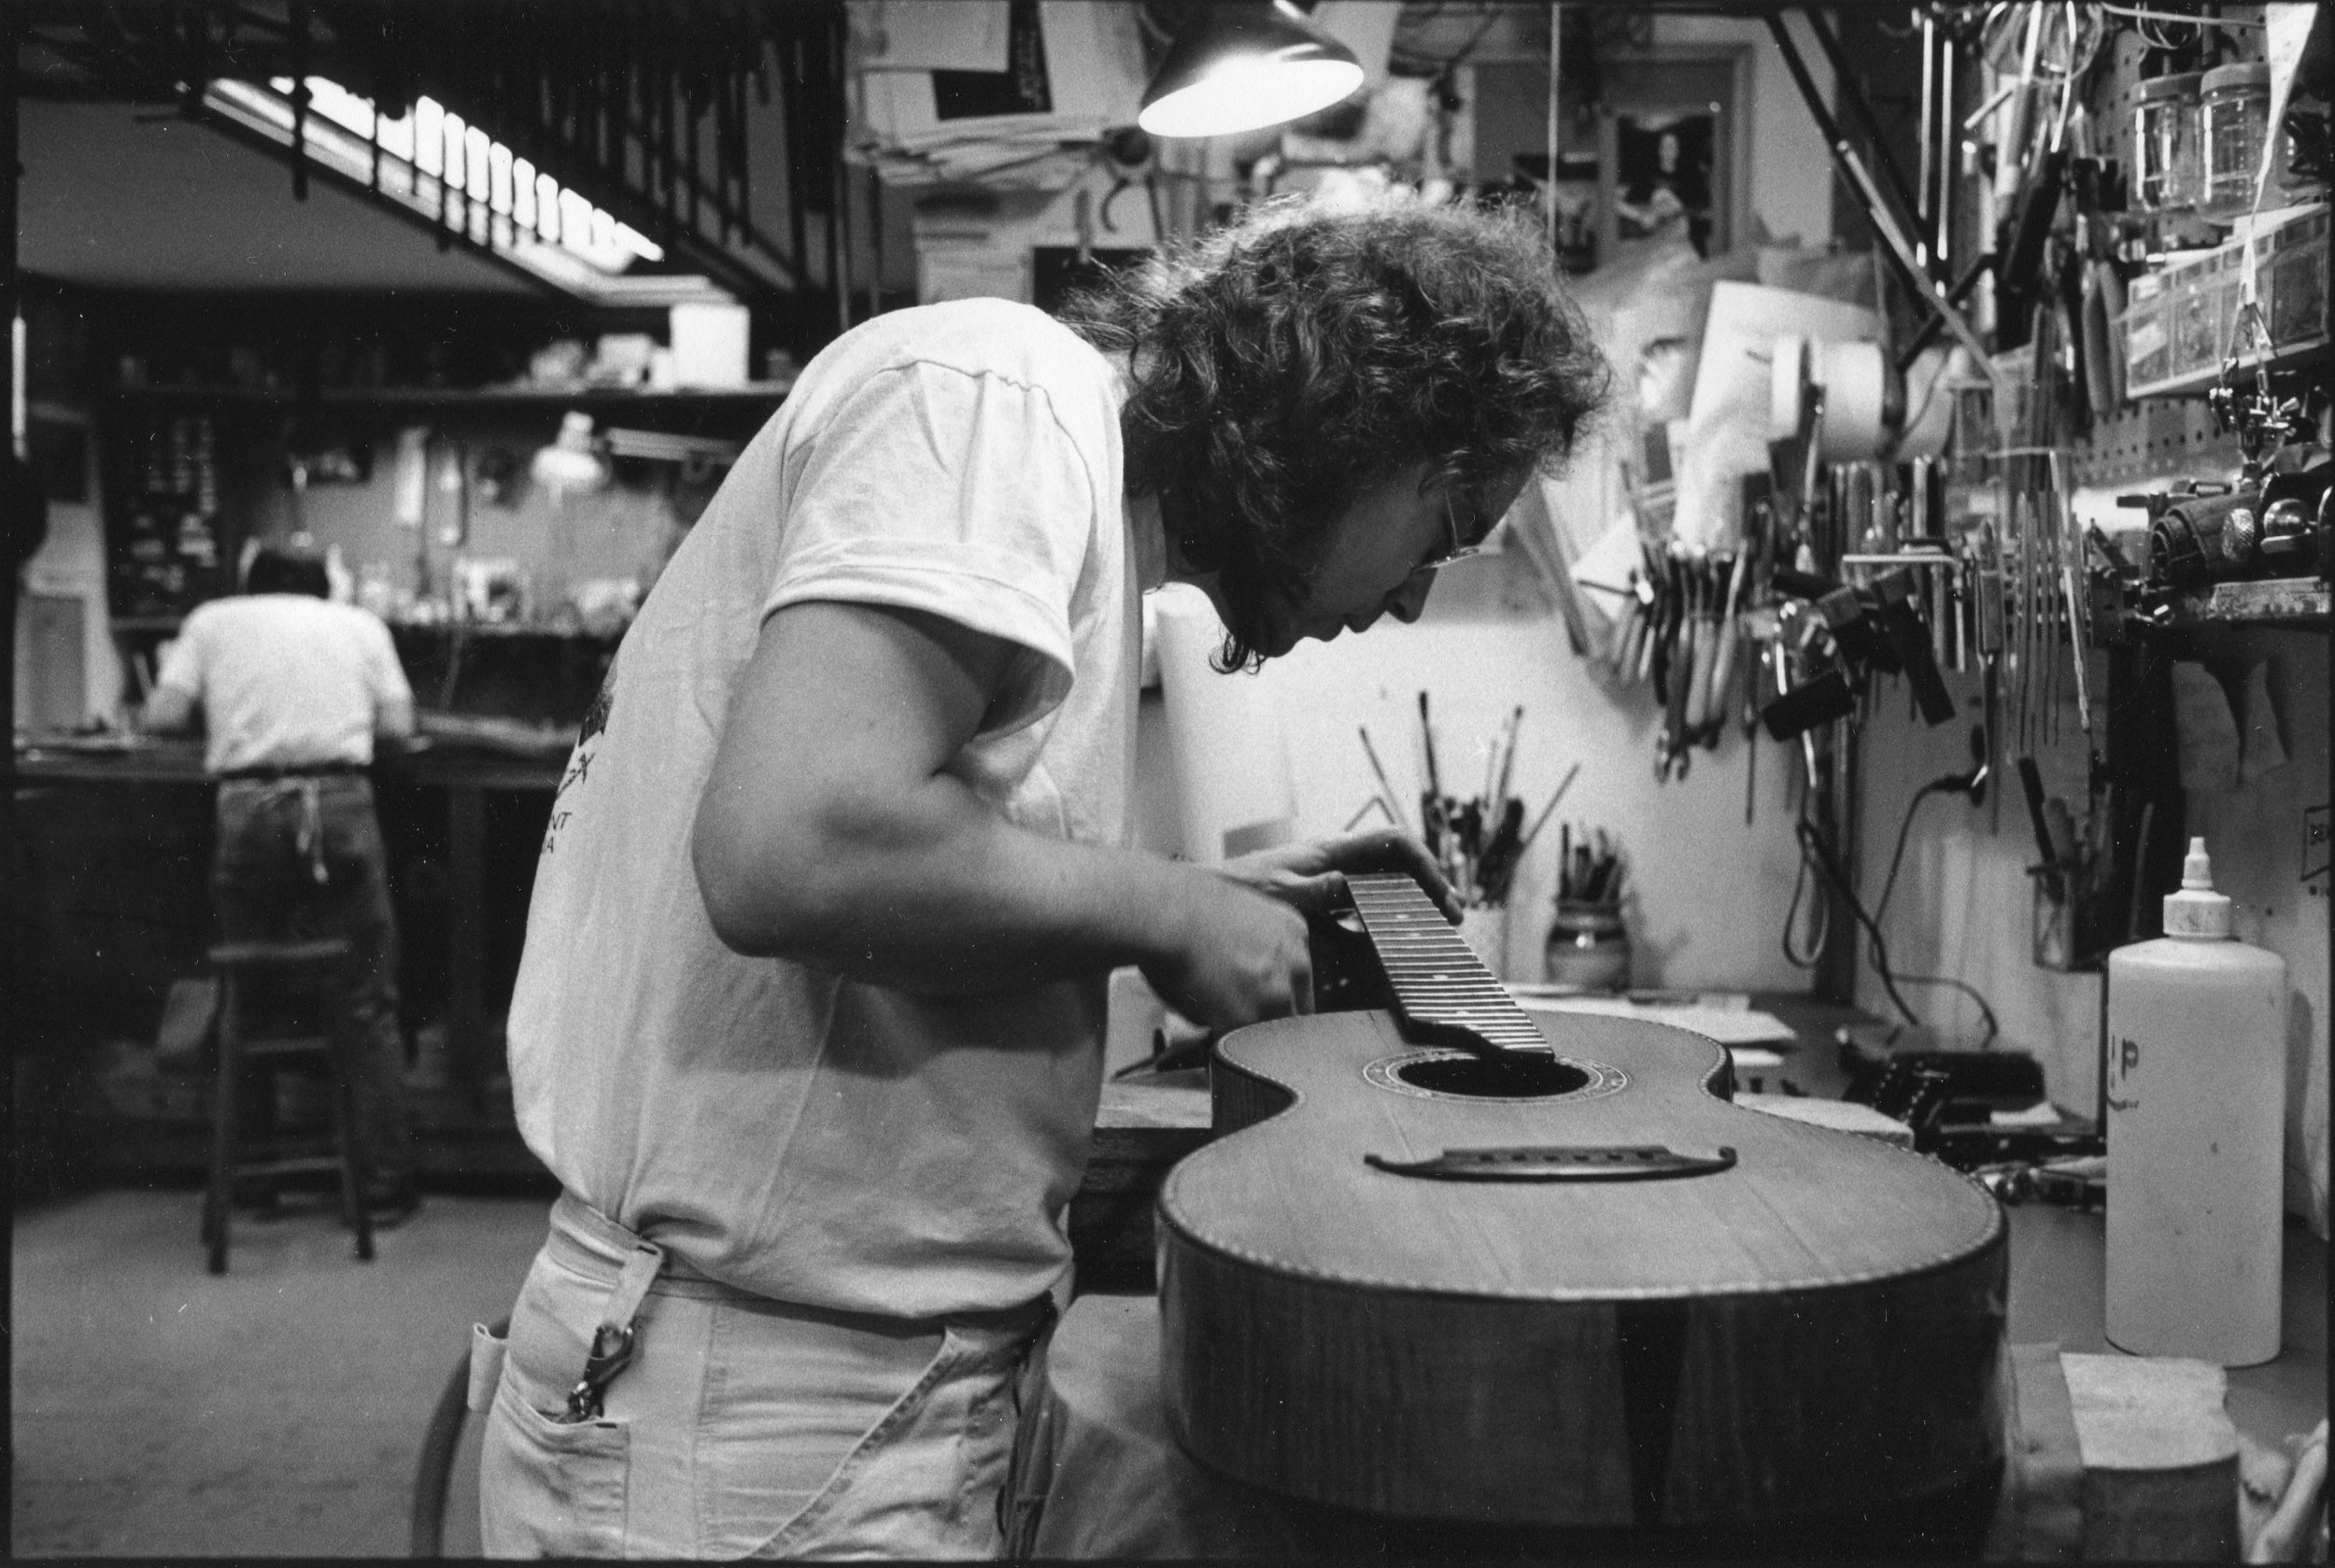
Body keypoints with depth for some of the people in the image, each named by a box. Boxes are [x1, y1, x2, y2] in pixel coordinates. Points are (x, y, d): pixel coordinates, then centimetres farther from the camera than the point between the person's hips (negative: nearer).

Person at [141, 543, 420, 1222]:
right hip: (340, 802, 0)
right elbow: (399, 722, 9)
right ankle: (385, 1184, 6)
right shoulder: (359, 624, 19)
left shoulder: (212, 620, 17)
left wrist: (224, 708, 27)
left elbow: (162, 715, 7)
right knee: (367, 1005, 5)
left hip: (248, 805, 1)